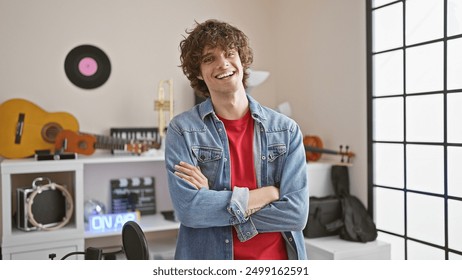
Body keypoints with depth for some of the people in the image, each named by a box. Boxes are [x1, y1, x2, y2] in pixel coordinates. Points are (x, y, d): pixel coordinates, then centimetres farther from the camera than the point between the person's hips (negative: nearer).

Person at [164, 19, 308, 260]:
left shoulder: (286, 130, -6)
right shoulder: (182, 130, -10)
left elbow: (296, 213, -13)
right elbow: (187, 208, -19)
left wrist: (212, 201, -16)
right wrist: (266, 194, -16)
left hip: (276, 257, 2)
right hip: (208, 258, -1)